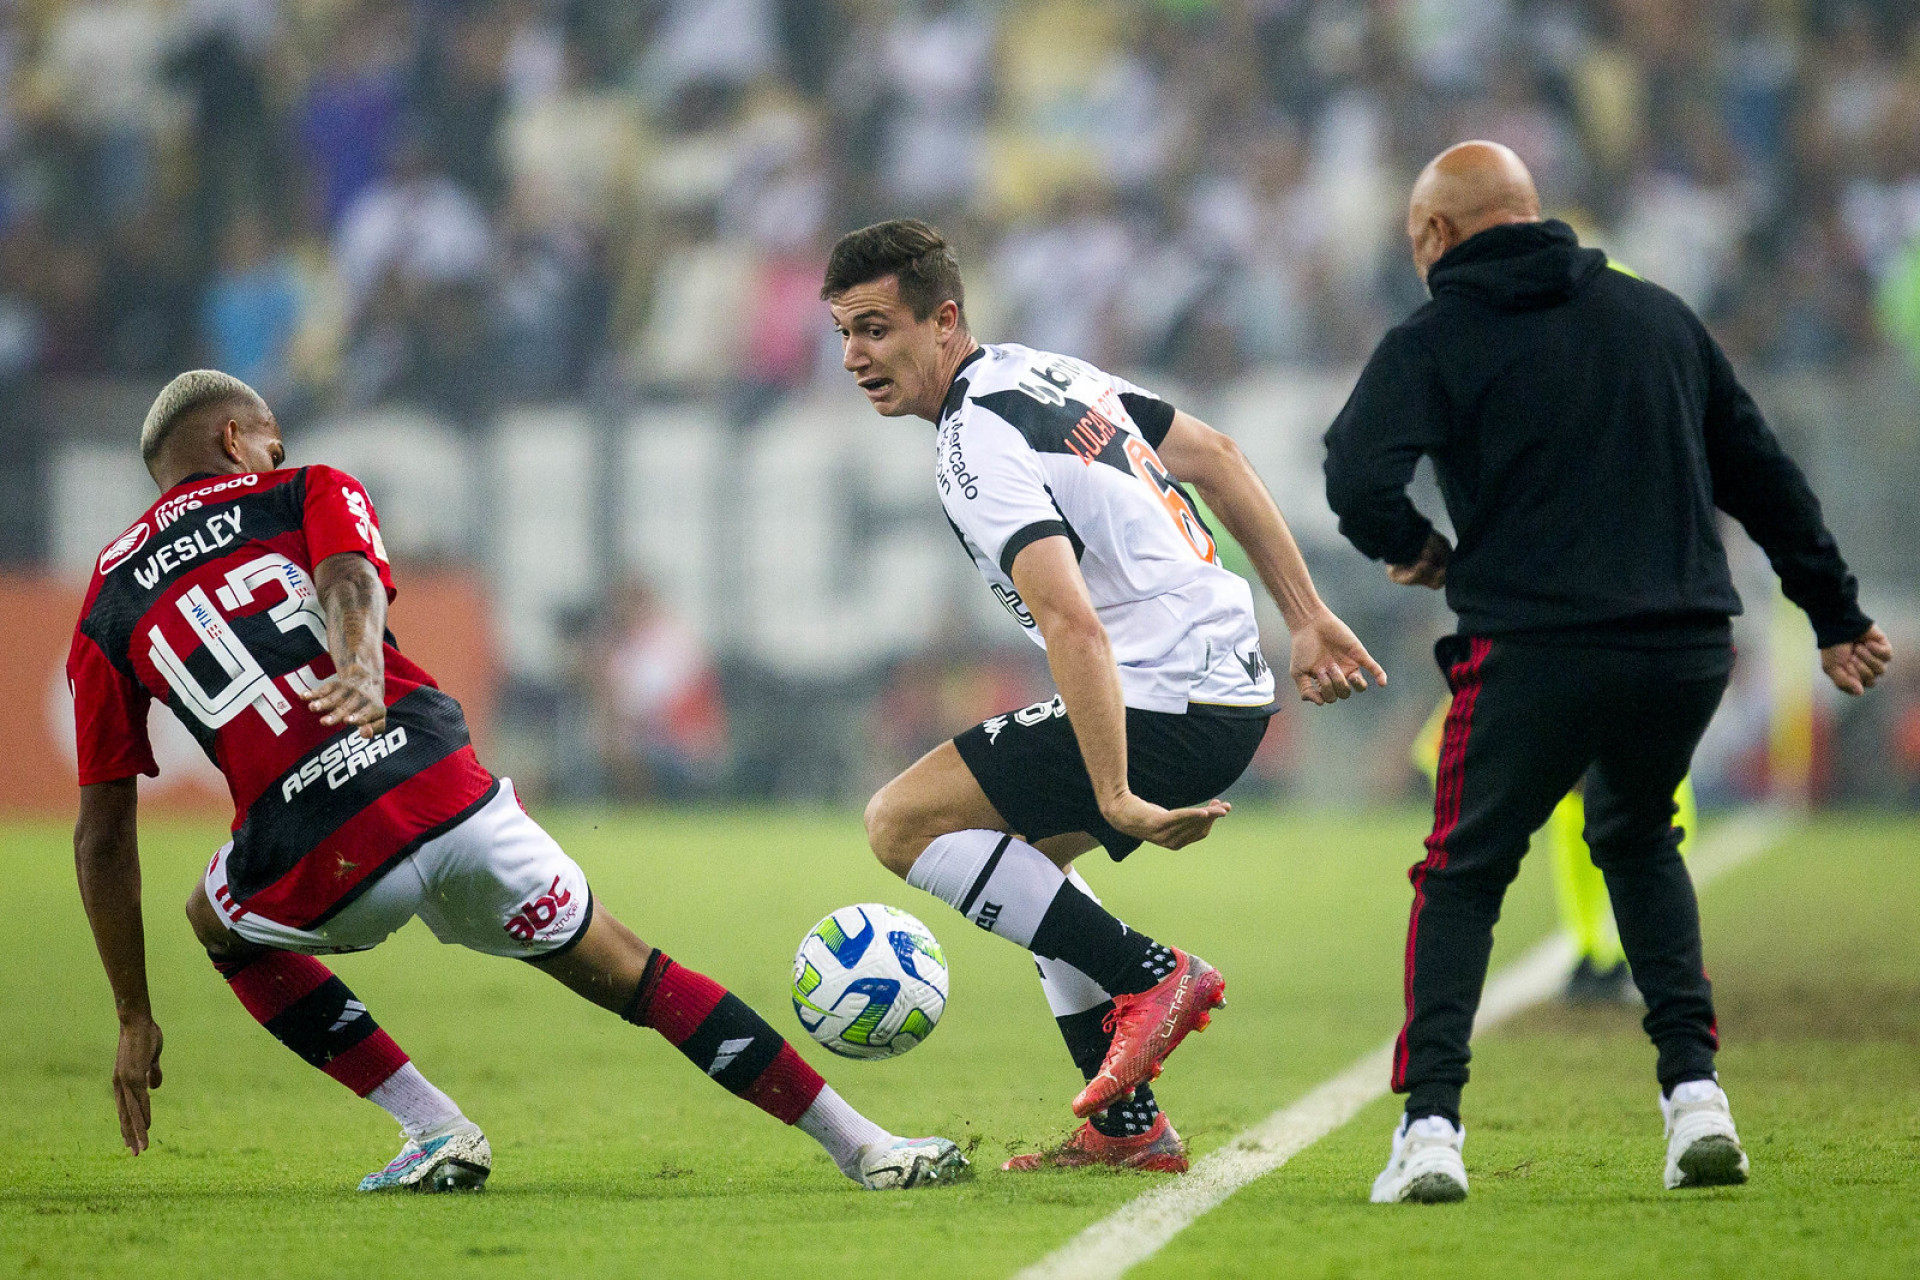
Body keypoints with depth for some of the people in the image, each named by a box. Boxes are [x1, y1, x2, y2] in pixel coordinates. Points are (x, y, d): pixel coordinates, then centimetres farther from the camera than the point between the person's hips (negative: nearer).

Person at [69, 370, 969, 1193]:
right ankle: (863, 1147, 15)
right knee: (632, 978, 19)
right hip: (444, 788, 0)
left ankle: (435, 1128, 19)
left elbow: (102, 832, 20)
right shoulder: (307, 492, 18)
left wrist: (135, 1019, 25)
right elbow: (348, 581, -8)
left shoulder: (106, 608, 21)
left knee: (220, 924, 34)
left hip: (317, 867, 0)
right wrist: (360, 669, -30)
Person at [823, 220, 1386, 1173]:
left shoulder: (977, 447, -16)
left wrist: (1117, 802, -31)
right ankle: (1129, 1129, 24)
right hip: (1234, 679, 10)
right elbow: (1215, 458, 20)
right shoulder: (1044, 371, 14)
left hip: (1167, 712, -10)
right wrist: (1307, 620, 21)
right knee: (1022, 860, 28)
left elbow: (1075, 628, -28)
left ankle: (1152, 977, -8)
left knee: (902, 824, -8)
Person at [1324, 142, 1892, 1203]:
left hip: (1533, 655, -4)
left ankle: (1430, 1124, -3)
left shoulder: (1433, 344, 0)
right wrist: (1837, 614, 26)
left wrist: (1416, 550, 6)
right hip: (1690, 651, 4)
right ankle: (1694, 1089, 13)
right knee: (1639, 843, 28)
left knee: (1463, 876, 12)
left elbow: (1360, 484, -15)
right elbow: (1761, 473, 19)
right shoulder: (1655, 314, 15)